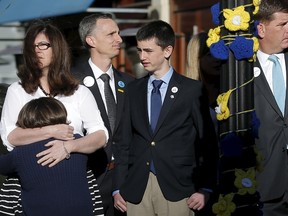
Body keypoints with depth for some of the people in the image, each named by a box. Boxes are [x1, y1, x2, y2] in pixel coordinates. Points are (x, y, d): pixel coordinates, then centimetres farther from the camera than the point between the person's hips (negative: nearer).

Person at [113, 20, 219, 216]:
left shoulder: (192, 90, 0)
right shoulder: (133, 90, 10)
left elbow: (208, 142, 1)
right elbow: (125, 141, 9)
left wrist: (205, 189, -3)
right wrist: (118, 187, 5)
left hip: (176, 188, -3)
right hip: (136, 189, 3)